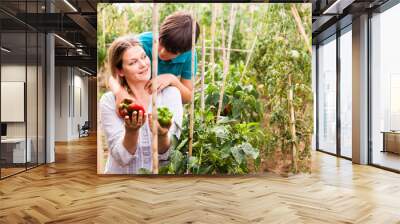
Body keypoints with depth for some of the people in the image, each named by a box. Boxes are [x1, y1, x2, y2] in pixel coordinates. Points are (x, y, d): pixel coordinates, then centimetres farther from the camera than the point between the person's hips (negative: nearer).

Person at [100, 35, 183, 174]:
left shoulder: (170, 93, -5)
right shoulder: (109, 101, -5)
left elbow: (165, 154, -8)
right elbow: (122, 158, -8)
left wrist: (162, 134, -27)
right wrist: (131, 131, -24)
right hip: (121, 173, 0)